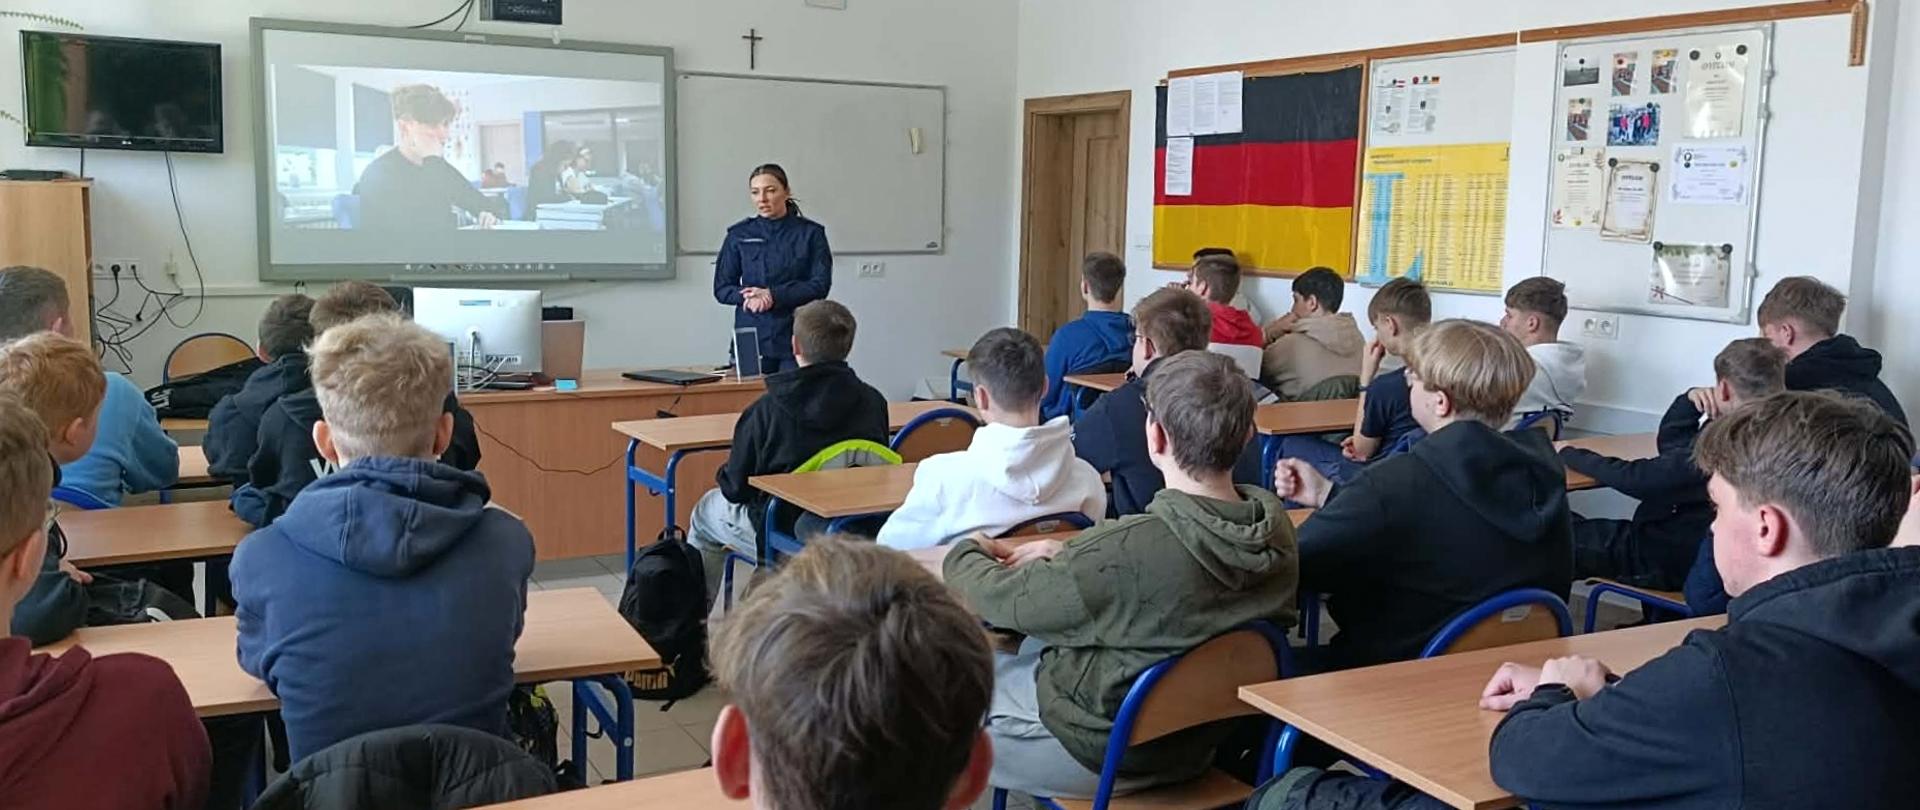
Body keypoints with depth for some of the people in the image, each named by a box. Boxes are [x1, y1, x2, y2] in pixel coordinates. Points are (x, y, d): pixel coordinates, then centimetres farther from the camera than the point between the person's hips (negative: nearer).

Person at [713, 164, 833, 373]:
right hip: (751, 336, 1)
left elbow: (821, 285, -4)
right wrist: (747, 296, -14)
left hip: (796, 338, -1)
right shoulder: (739, 235, 8)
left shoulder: (810, 233, 3)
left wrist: (773, 295, -14)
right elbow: (721, 288, 7)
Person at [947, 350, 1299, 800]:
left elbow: (1002, 600, -18)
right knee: (1039, 643, 28)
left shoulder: (1126, 549, -36)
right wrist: (1064, 555, 2)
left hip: (1107, 752, -7)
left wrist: (966, 553, 3)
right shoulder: (1275, 524, -15)